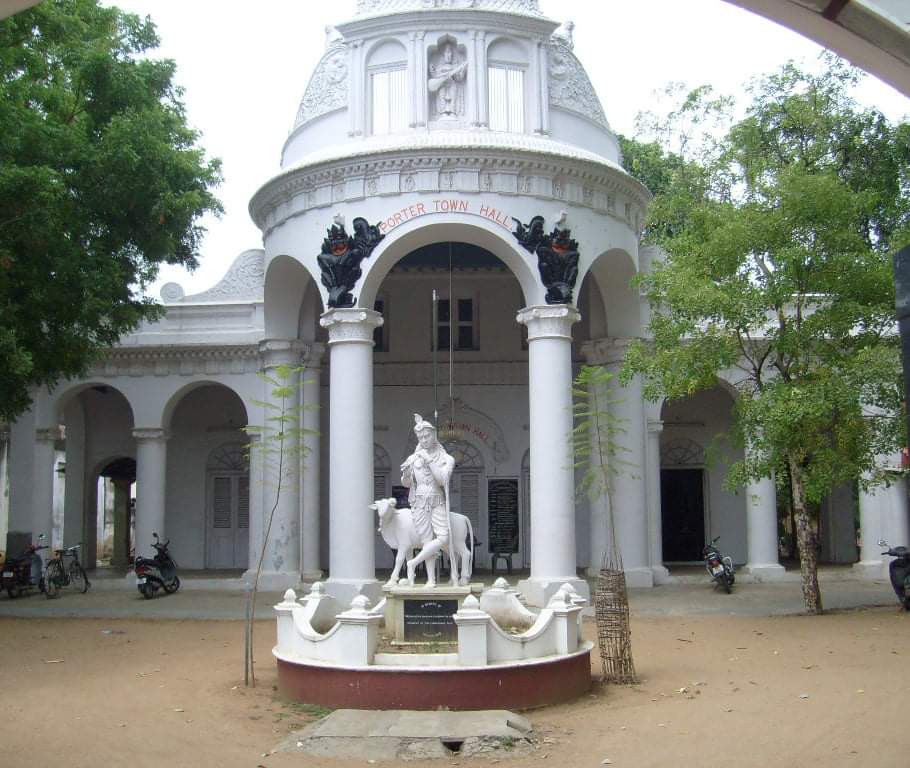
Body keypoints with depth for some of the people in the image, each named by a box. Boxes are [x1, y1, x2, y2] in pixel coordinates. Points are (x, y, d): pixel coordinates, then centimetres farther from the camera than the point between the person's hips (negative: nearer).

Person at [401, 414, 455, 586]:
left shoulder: (446, 459, 3)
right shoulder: (413, 458, 7)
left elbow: (443, 480, -12)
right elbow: (406, 484, 10)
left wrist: (429, 461, -17)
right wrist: (405, 473, -12)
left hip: (438, 502, 0)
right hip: (419, 503, 0)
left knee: (443, 538, -16)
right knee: (427, 541, -5)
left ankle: (413, 563, -5)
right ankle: (431, 579, -1)